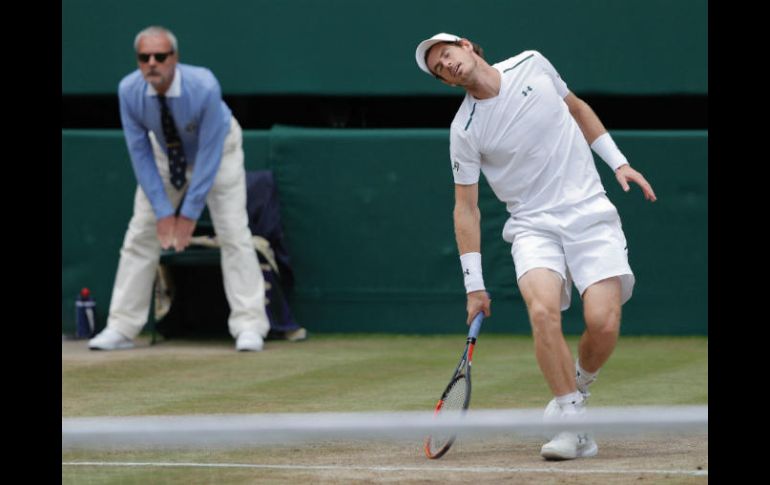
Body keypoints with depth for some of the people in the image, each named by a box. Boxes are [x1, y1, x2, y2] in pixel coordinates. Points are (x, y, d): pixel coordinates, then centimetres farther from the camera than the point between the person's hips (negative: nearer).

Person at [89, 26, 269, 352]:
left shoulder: (204, 87, -36)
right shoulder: (129, 91, -26)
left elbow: (209, 153, -30)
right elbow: (140, 153, -17)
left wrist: (190, 213, -29)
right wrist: (163, 211, -21)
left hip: (218, 148, -3)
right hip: (166, 155, 3)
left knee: (233, 232, -14)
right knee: (141, 234, -3)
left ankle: (249, 327, -12)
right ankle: (121, 329, 3)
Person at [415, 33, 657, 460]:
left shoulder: (531, 65, 2)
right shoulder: (464, 131, -4)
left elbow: (578, 109, 19)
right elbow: (466, 207, 1)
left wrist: (618, 161, 11)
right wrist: (474, 285, -1)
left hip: (589, 213, 1)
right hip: (534, 227, -1)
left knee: (603, 322, -17)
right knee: (542, 310, -29)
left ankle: (578, 386, 16)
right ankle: (573, 427, -20)